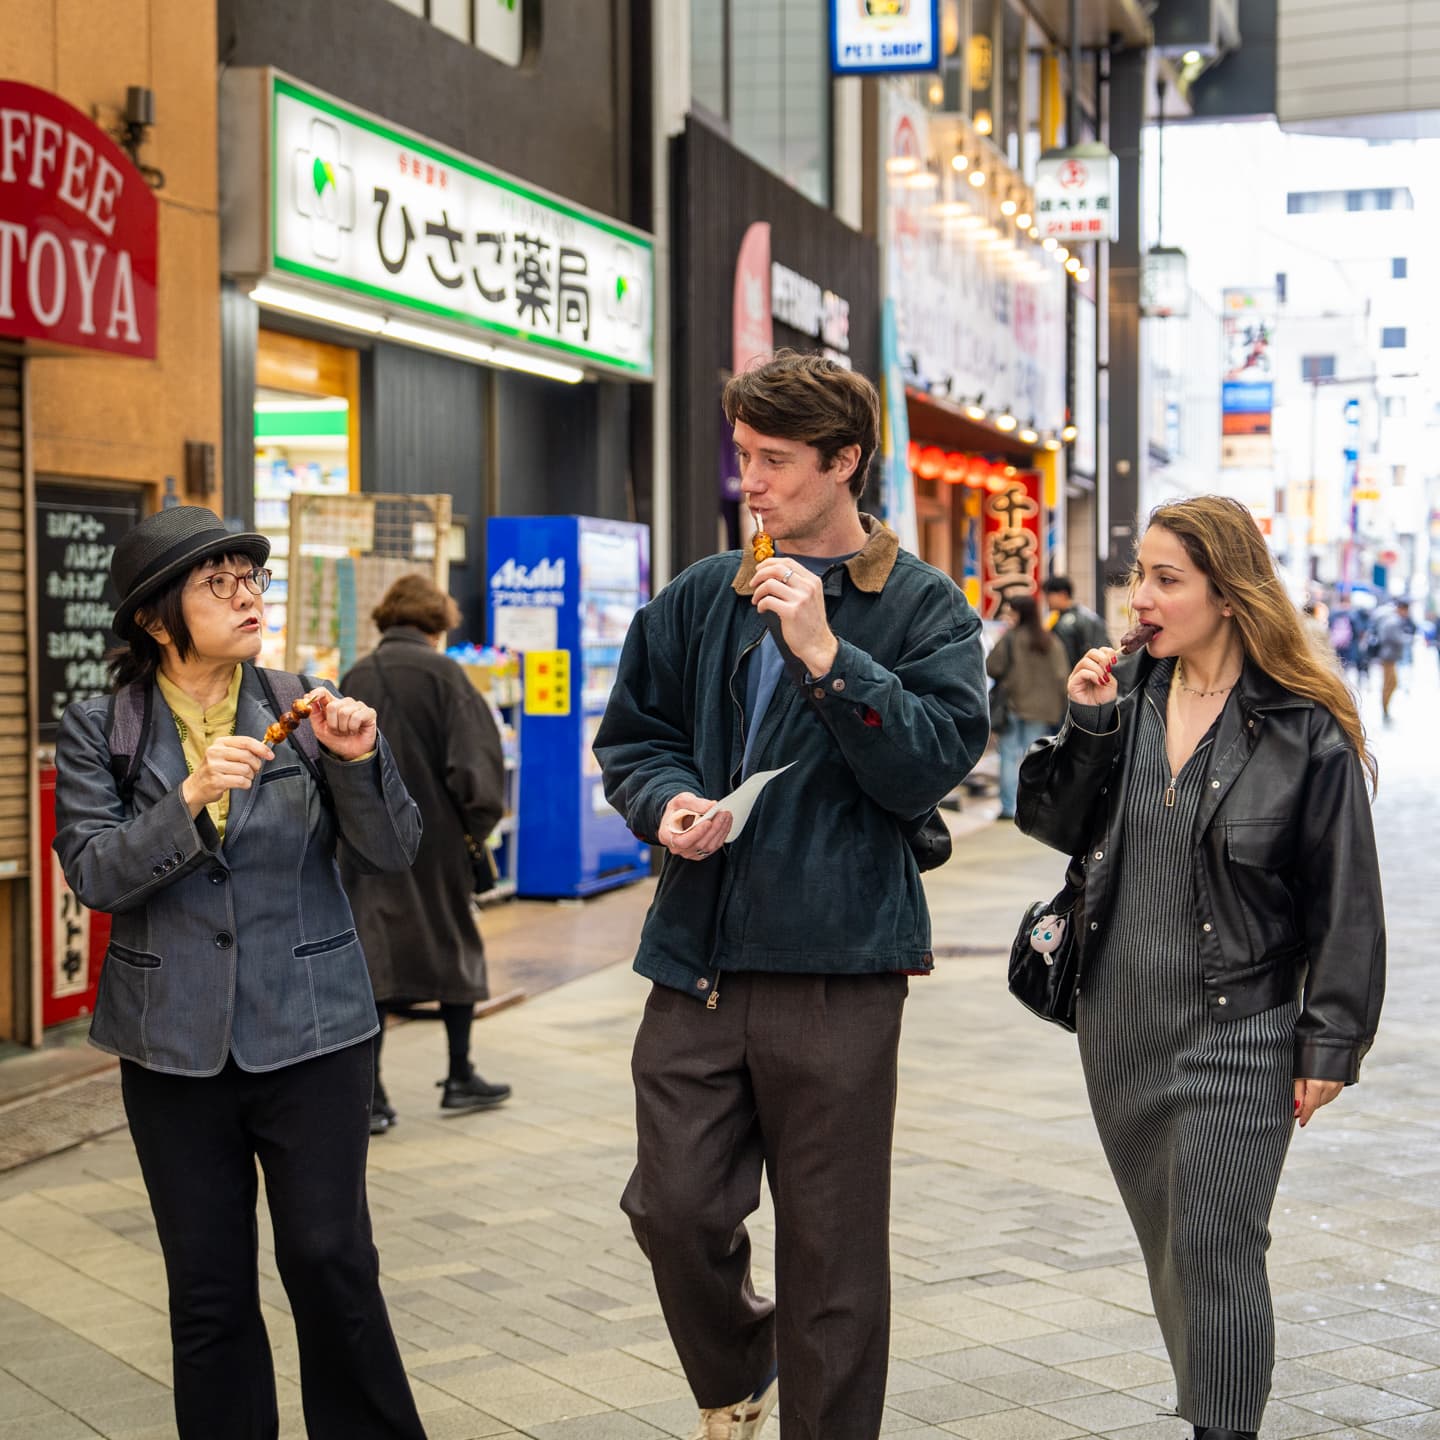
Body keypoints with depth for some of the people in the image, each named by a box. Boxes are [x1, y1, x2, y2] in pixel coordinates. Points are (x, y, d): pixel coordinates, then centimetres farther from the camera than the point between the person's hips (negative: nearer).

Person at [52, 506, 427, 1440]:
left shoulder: (302, 709, 1)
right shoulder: (98, 730, 0)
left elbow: (394, 852, -2)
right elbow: (94, 874, -10)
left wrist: (359, 759, -20)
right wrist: (191, 797, -23)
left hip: (310, 1033, 0)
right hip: (177, 1044, 0)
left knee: (331, 1259, -1)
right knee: (208, 1287, 7)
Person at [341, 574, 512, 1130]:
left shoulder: (355, 677, 5)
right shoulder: (441, 673, -9)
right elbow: (471, 761, -15)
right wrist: (478, 823, -1)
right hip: (434, 838, -3)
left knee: (371, 955, 3)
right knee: (455, 949, 14)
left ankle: (370, 1098, -2)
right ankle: (460, 1079, 23)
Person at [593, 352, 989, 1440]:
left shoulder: (924, 607, 0)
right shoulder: (701, 599, 10)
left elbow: (937, 760, -11)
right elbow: (632, 735, 18)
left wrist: (827, 653, -19)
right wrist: (667, 802, -3)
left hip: (836, 962, -3)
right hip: (699, 956, 3)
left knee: (833, 1248, 4)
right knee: (675, 1206, 4)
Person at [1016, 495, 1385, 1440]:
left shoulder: (1307, 731, -11)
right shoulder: (1126, 693, 3)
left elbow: (1347, 903, -7)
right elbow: (1056, 825, 5)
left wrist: (1330, 1046, -7)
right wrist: (1088, 726, -10)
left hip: (1236, 1032, -5)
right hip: (1118, 1018, 6)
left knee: (1215, 1250, -5)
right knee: (1168, 1245, 17)